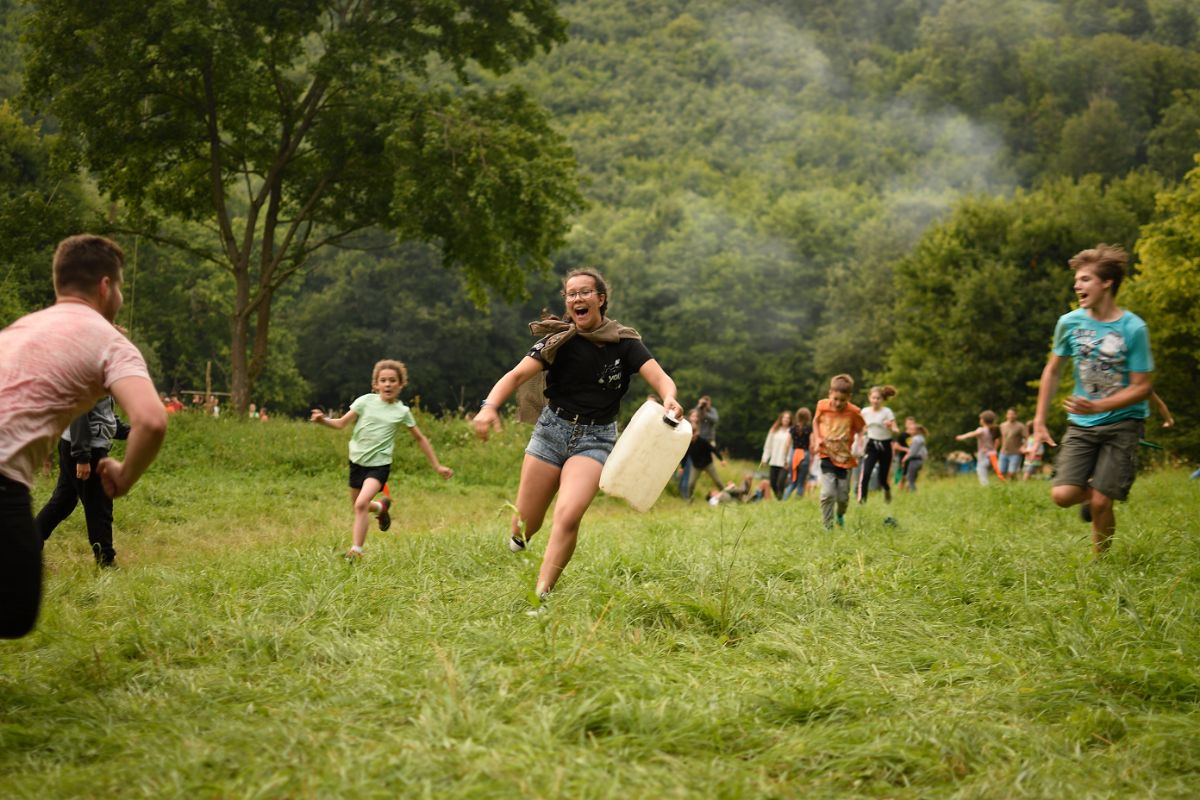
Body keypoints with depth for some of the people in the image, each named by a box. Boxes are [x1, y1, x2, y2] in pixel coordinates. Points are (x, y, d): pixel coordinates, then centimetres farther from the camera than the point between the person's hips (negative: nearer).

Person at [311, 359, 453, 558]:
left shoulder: (402, 411, -2)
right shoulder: (366, 401, -3)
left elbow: (420, 439, 8)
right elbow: (341, 423, -3)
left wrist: (437, 466, 9)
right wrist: (323, 420, -24)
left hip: (379, 465, -3)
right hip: (357, 461, 3)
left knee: (361, 504, -23)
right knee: (357, 507, 17)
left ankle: (356, 551, -15)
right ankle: (382, 506, 50)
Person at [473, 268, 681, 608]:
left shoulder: (624, 342, -2)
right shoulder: (559, 339, -2)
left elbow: (660, 379, -14)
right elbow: (517, 374, -14)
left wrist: (669, 400, -38)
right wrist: (490, 405, -33)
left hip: (596, 438, -1)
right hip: (552, 428, 1)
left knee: (568, 517, -24)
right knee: (524, 525, 4)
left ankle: (541, 597, -14)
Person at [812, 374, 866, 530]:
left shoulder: (853, 412, -13)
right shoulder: (822, 406, -8)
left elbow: (860, 430, 1)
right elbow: (816, 421, 11)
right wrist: (817, 439, -2)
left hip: (845, 458, 0)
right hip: (827, 457, 0)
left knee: (843, 497, 9)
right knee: (828, 494, -16)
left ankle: (840, 515, 43)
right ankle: (827, 528, -4)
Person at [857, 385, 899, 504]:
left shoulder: (887, 412, -10)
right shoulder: (865, 412, -1)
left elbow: (896, 430, -17)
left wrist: (891, 427, -38)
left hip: (885, 446, -2)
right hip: (871, 446, 2)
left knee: (883, 478, 6)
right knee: (865, 473, -20)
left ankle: (887, 490, 40)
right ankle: (862, 498, -18)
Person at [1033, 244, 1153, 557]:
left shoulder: (1134, 328, -12)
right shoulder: (1069, 322, -2)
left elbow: (1142, 387, -10)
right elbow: (1053, 370, 12)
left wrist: (1098, 407, -24)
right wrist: (1040, 420, 10)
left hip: (1122, 422, -3)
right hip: (1081, 424, 3)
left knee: (1101, 502, -9)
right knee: (1062, 494, -13)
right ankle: (1091, 494, 22)